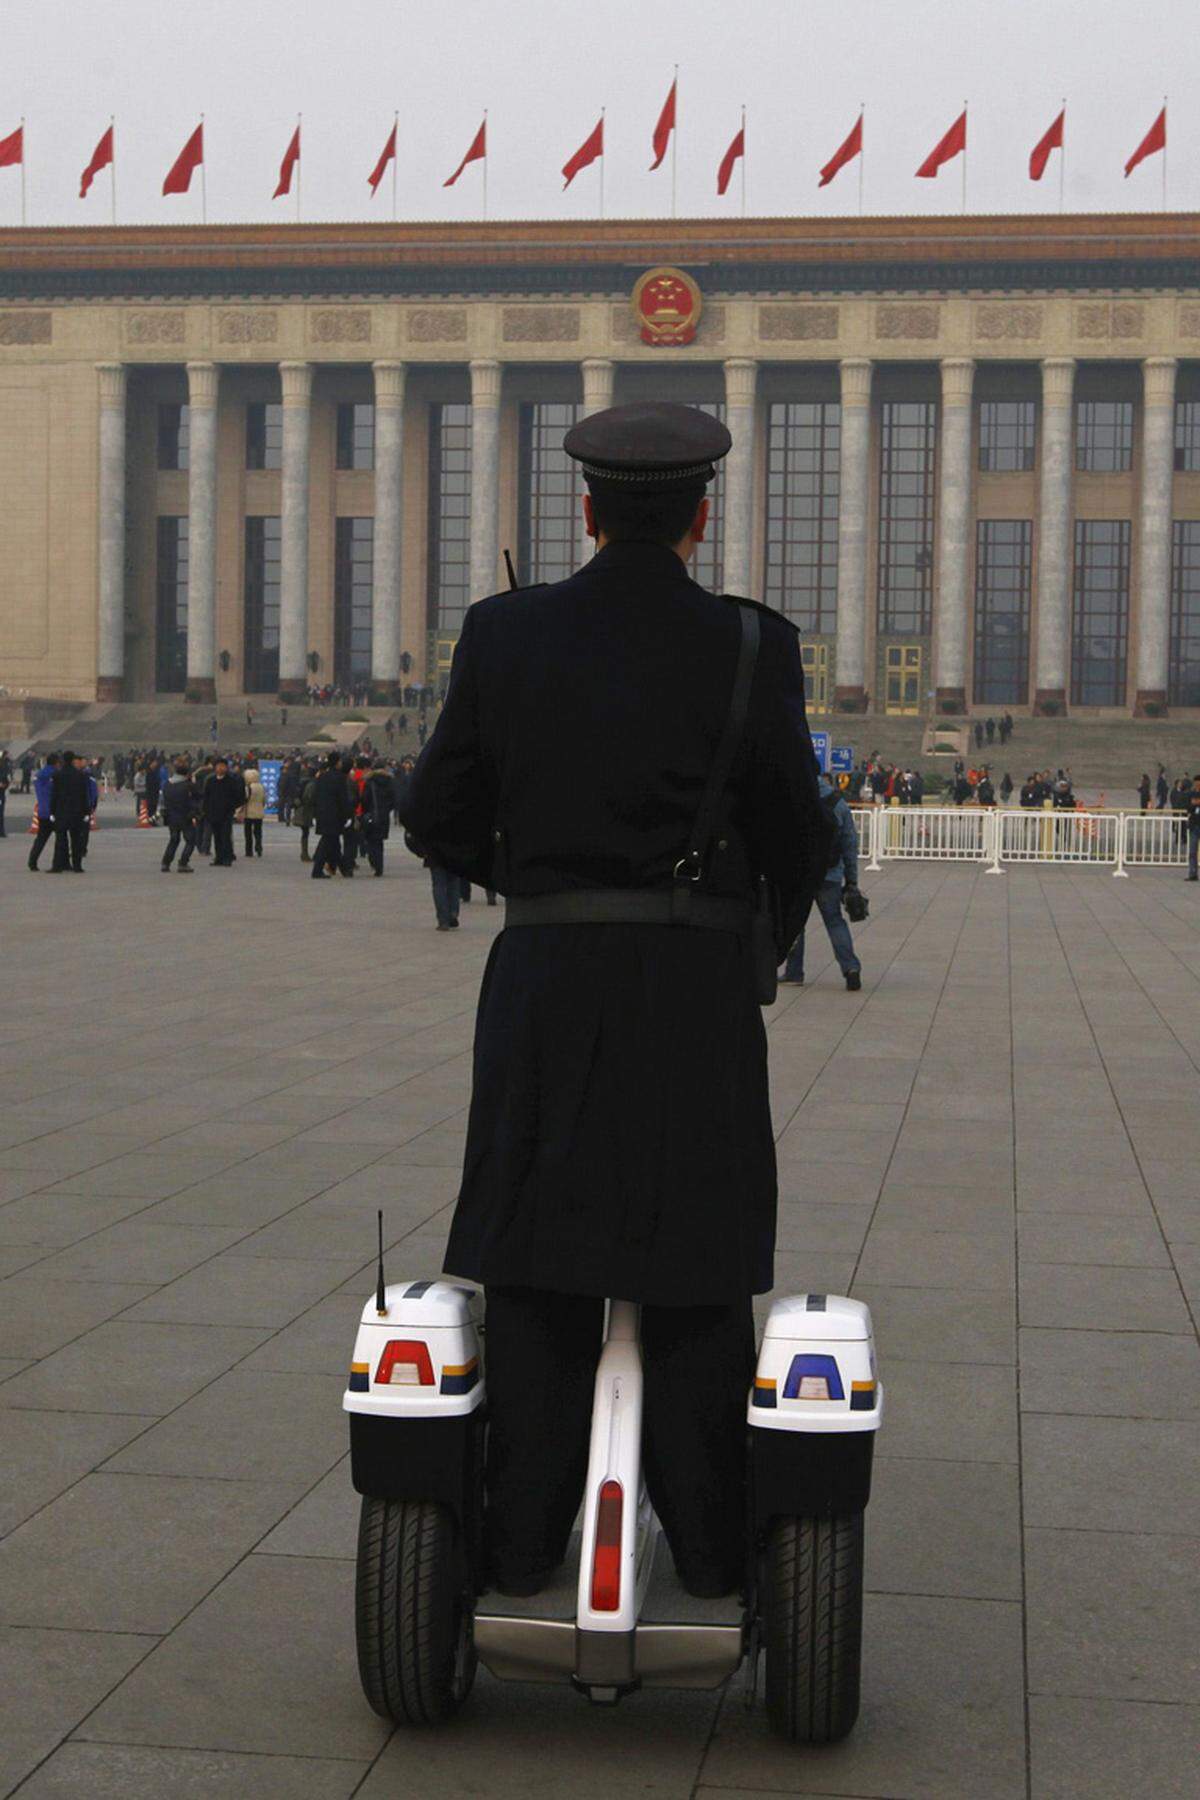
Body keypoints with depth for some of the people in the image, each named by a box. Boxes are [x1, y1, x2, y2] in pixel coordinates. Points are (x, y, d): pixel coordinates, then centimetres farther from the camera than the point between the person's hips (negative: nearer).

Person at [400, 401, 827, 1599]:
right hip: (697, 996, -1)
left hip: (545, 978, 1)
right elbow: (794, 842, 1)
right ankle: (708, 1546, 15)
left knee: (537, 1271, 10)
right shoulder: (752, 646, -5)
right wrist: (767, 923, 23)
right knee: (698, 1279, 9)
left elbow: (437, 817, 4)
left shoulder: (504, 633, -1)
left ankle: (524, 1541, 15)